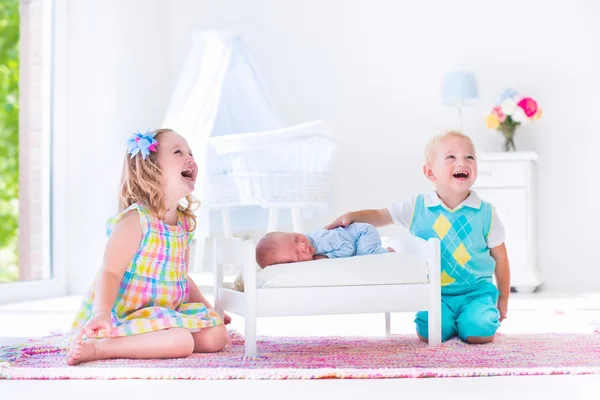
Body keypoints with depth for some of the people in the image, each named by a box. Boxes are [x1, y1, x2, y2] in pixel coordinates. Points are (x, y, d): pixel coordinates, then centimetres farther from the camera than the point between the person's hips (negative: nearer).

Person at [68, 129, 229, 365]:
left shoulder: (185, 223, 8)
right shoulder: (136, 220, -16)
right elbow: (110, 272, -22)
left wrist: (209, 311, 25)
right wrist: (102, 313, -37)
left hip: (164, 313, 9)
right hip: (119, 317, -9)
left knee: (216, 335, -2)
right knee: (180, 341, -30)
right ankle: (96, 347, -24)